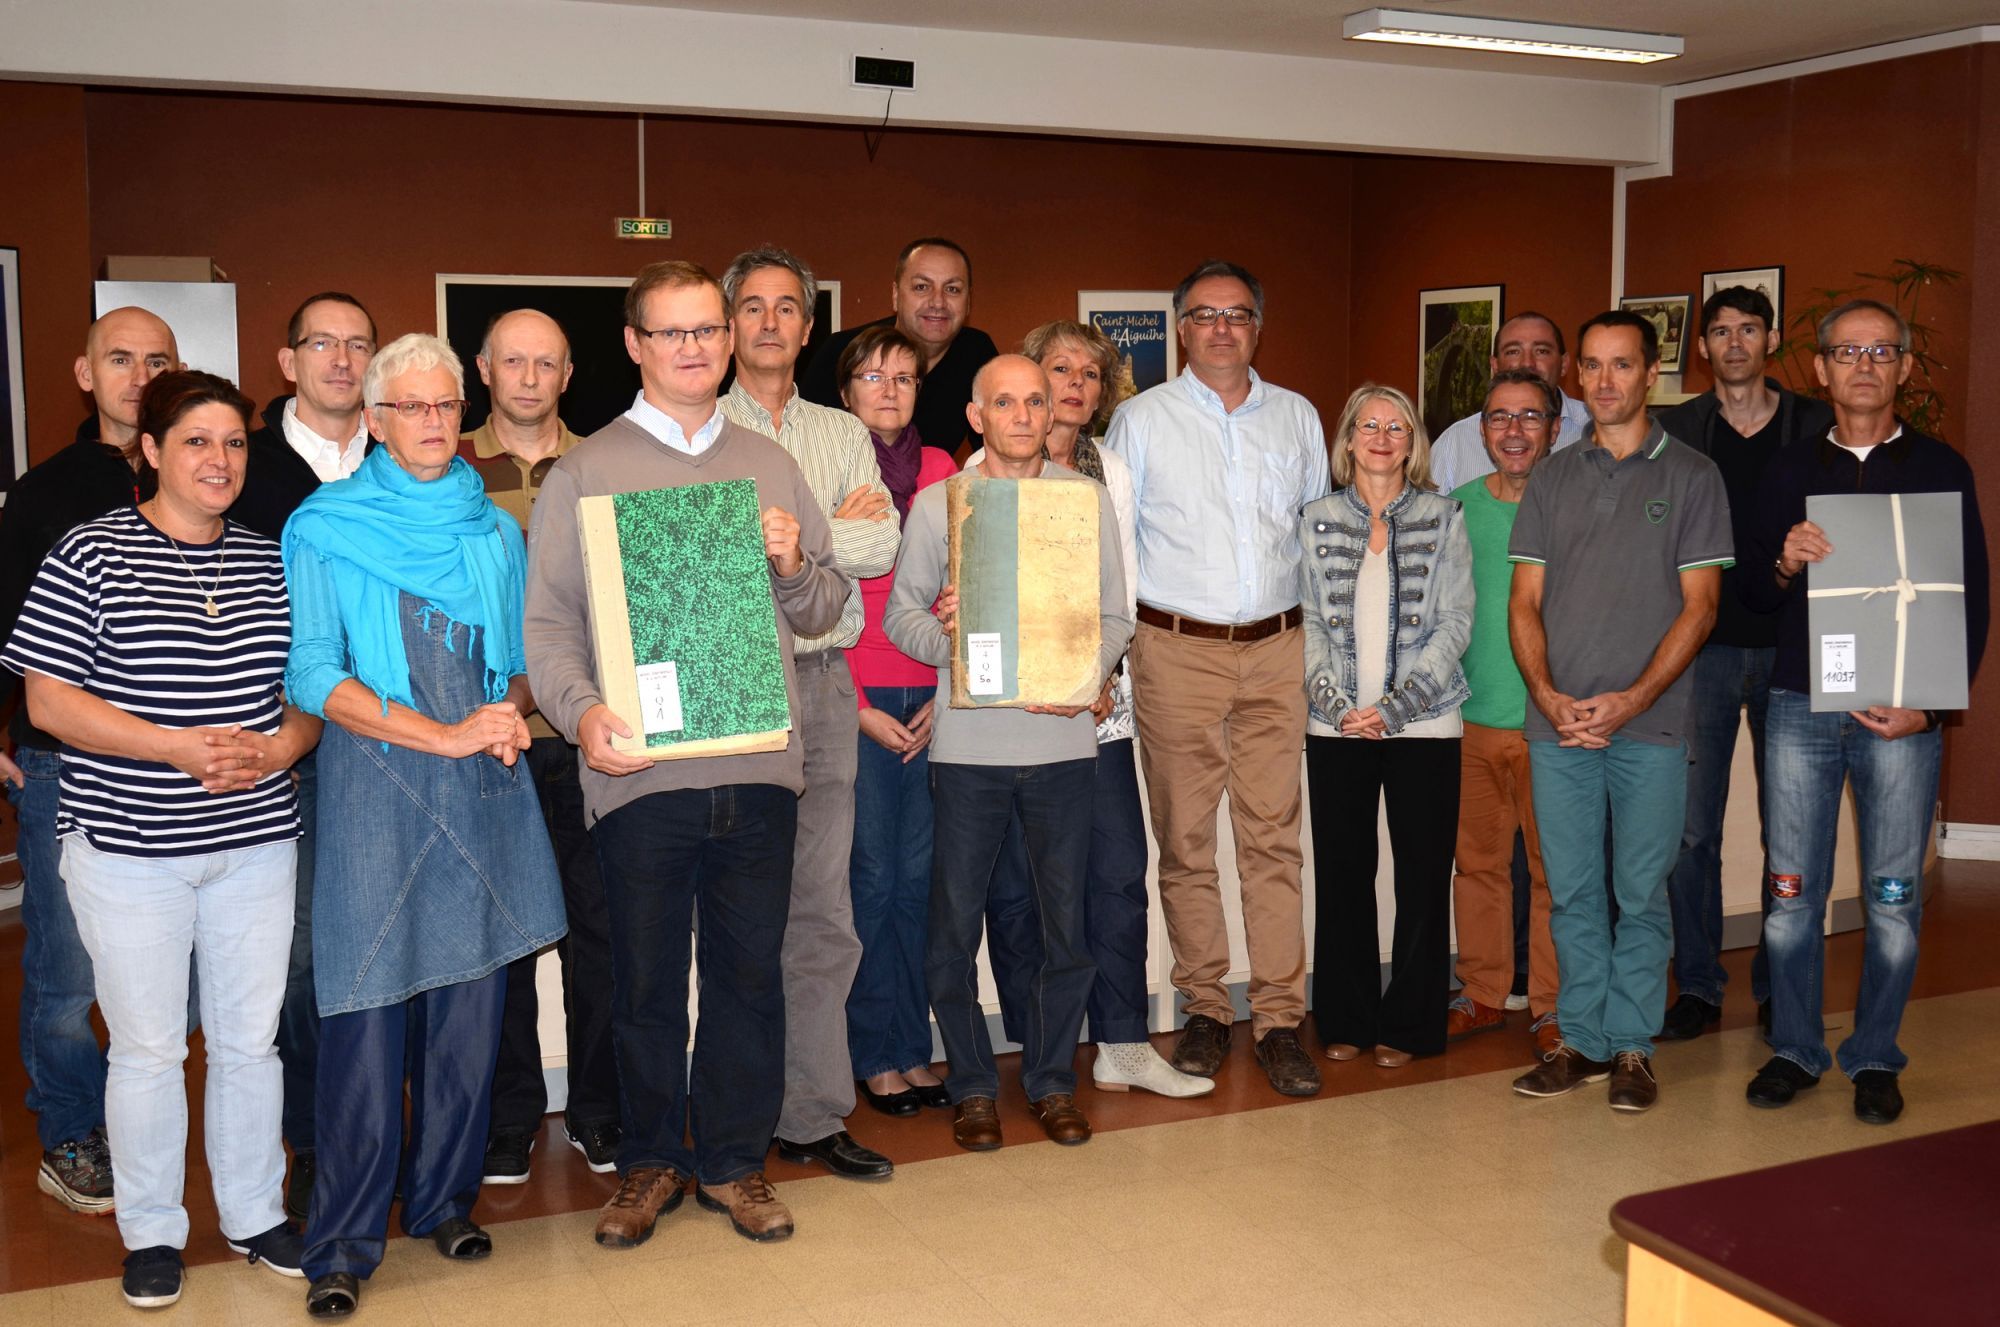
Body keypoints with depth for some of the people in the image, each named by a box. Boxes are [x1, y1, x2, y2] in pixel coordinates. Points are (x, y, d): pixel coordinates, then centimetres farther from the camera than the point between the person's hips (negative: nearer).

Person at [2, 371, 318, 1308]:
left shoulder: (270, 562, 8)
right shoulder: (91, 554, -5)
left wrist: (278, 747, -10)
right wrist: (181, 748, -19)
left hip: (255, 839, 4)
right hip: (128, 846, -3)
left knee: (250, 1039, 12)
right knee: (147, 1047, 7)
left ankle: (255, 1214, 28)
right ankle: (151, 1232, 24)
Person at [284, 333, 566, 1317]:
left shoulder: (496, 532, 14)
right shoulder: (324, 530, 1)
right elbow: (312, 675, -7)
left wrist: (513, 711, -5)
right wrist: (445, 734, -14)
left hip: (485, 794, 4)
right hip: (375, 792, -4)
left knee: (470, 1005, 7)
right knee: (365, 1016, -4)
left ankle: (444, 1199, 22)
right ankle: (344, 1242, 6)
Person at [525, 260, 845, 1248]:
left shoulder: (771, 465, 14)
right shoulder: (584, 472, 4)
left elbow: (823, 615, 16)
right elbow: (549, 622, -1)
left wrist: (793, 564, -5)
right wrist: (581, 711, -18)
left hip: (758, 767, 3)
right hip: (641, 770, -2)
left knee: (749, 971, 8)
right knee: (646, 979, 7)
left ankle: (734, 1160, 24)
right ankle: (650, 1162, 25)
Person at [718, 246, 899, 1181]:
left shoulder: (844, 435, 16)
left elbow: (882, 547, 1)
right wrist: (834, 528, -7)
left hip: (823, 683, 4)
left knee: (821, 911, 5)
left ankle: (811, 1113, 13)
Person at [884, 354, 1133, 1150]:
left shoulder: (1088, 500, 7)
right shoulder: (936, 504, 5)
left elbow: (1115, 615, 7)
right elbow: (900, 613, 5)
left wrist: (1086, 677, -11)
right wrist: (946, 640, -15)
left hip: (1063, 738, 1)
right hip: (968, 744, -1)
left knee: (1066, 923, 5)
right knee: (955, 923, 3)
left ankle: (1051, 1079, 23)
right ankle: (973, 1085, 19)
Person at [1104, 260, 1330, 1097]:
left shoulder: (1298, 418, 13)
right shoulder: (1142, 418, 5)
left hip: (1275, 650, 2)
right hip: (1178, 651, -1)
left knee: (1273, 837, -1)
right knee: (1185, 840, 3)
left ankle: (1279, 1018, 5)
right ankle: (1205, 1010, 15)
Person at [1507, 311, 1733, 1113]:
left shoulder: (1691, 476, 3)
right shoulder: (1552, 478, 12)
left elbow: (1699, 605, -2)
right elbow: (1524, 601, 8)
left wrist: (1631, 700, -13)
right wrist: (1548, 694, -8)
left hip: (1649, 725, -2)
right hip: (1557, 724, 3)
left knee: (1641, 895, 3)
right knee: (1571, 893, 8)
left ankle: (1632, 1047, 15)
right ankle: (1583, 1040, 19)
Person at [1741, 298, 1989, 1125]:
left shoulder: (1941, 470, 5)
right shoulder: (1790, 473, 11)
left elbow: (1972, 601, 3)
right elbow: (1751, 594, 11)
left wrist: (1931, 707, -7)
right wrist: (1784, 564, -12)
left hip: (1901, 715, -1)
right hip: (1800, 706, 2)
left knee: (1893, 898, 3)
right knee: (1792, 892, 4)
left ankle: (1874, 1059, 16)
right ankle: (1794, 1049, 17)